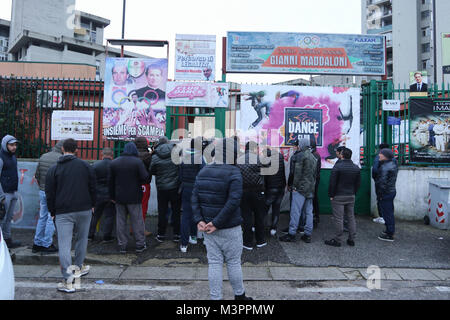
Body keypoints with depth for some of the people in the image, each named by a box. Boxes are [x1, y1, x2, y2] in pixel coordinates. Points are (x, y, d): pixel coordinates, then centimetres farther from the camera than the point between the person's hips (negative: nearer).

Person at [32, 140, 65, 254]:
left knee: (42, 217, 16)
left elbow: (37, 175, 12)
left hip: (42, 192, 7)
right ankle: (46, 244, 9)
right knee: (51, 219, 2)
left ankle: (37, 243, 22)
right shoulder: (61, 158, -15)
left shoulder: (43, 156, 8)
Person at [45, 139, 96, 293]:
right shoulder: (86, 166, 4)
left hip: (63, 212, -1)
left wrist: (53, 212, 11)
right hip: (84, 210, 2)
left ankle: (68, 281, -6)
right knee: (82, 239, 18)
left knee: (64, 245, -2)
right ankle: (79, 267, 33)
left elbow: (50, 194, 2)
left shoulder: (53, 169, 2)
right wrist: (92, 205, 17)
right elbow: (92, 188, 6)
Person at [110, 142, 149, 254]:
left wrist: (112, 196, 15)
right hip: (134, 197, -4)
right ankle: (140, 244, 11)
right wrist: (139, 183, 7)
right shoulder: (137, 162, -10)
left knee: (120, 221, 10)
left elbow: (111, 182, 9)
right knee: (137, 220, 5)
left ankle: (122, 245, 15)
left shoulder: (114, 163, 6)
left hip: (119, 198, 4)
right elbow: (145, 178, -15)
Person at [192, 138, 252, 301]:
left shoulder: (203, 171, 6)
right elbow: (233, 201, -22)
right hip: (230, 229, -4)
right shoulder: (234, 173, -13)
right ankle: (239, 295, 30)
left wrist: (199, 220, -3)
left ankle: (215, 297, 19)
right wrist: (217, 223, -18)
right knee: (233, 262, 12)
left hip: (208, 228, 5)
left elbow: (195, 198, 2)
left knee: (214, 263, 11)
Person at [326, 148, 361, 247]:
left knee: (338, 219, -2)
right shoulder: (356, 168, 6)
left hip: (338, 196, -6)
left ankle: (337, 240, 4)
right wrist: (354, 193, 18)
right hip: (351, 196, 6)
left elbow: (332, 183, -13)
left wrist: (331, 195, -5)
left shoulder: (337, 166, -13)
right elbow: (358, 183, 11)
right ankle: (351, 239, 19)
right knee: (351, 217, 13)